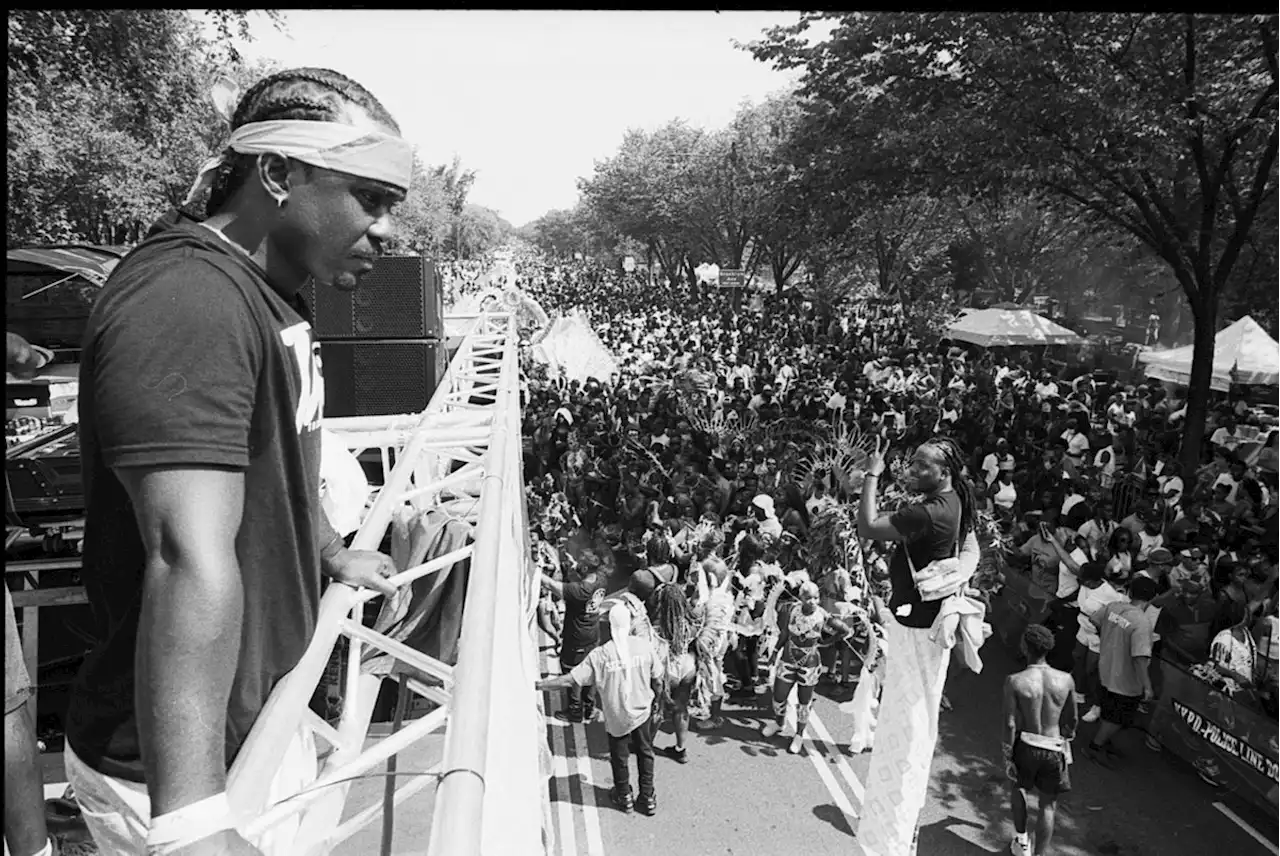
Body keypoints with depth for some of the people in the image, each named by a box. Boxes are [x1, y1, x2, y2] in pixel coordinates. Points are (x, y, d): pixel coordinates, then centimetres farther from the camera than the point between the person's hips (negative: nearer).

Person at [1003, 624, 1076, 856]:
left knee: (1019, 788, 28)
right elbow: (1071, 720, 3)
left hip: (1026, 747, 0)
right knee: (1048, 805, 15)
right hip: (1055, 750, 1)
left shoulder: (1015, 682, -18)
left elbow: (1010, 724, -14)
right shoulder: (1066, 680, -10)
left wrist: (1007, 757, -4)